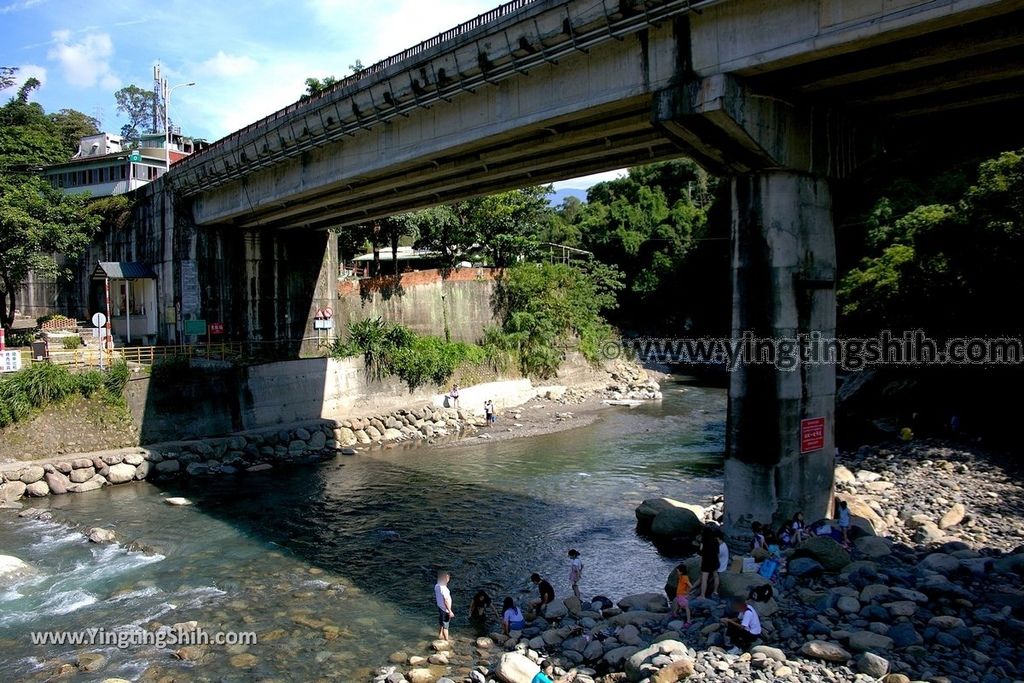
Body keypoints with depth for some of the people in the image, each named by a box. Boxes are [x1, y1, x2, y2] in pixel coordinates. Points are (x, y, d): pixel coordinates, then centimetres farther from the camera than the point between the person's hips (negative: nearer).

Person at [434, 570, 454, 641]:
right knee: (445, 626, 4)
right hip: (445, 609, -8)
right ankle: (446, 640, 15)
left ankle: (440, 636, 40)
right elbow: (446, 601, -27)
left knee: (441, 623, 25)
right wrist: (450, 611, -21)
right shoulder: (443, 588, -30)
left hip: (440, 607, 8)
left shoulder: (436, 586, -4)